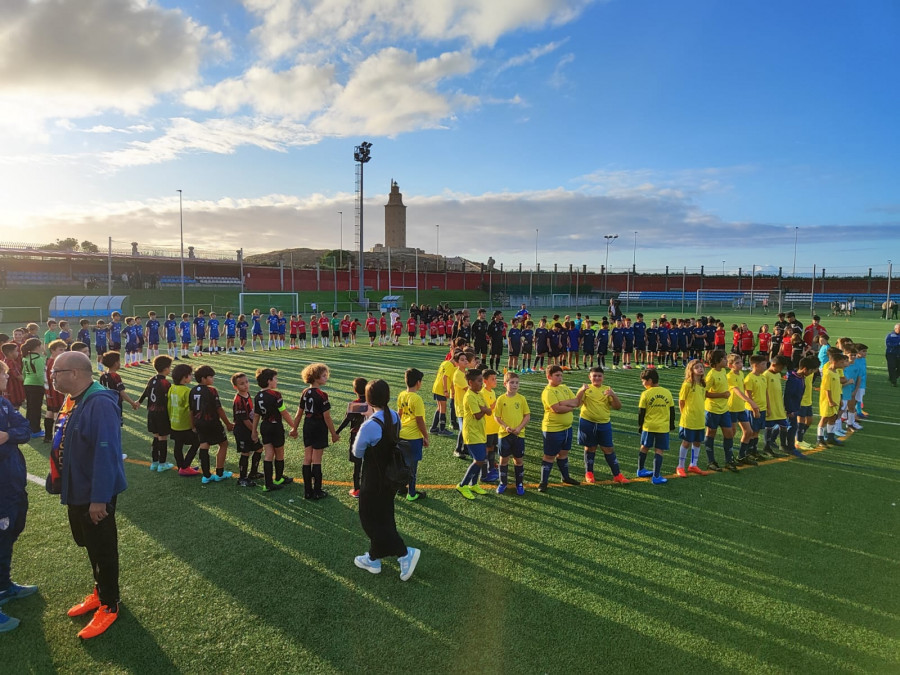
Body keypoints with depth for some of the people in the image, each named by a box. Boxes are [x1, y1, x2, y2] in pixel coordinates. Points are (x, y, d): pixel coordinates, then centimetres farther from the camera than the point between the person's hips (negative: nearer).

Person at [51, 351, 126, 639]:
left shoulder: (100, 404, -27)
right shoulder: (77, 401, 5)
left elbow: (106, 453, -29)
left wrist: (99, 498, -27)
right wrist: (68, 487, 19)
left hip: (95, 495, -9)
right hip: (78, 491, 9)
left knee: (103, 550, 7)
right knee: (91, 545, 23)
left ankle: (109, 606, 24)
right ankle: (100, 591, 42)